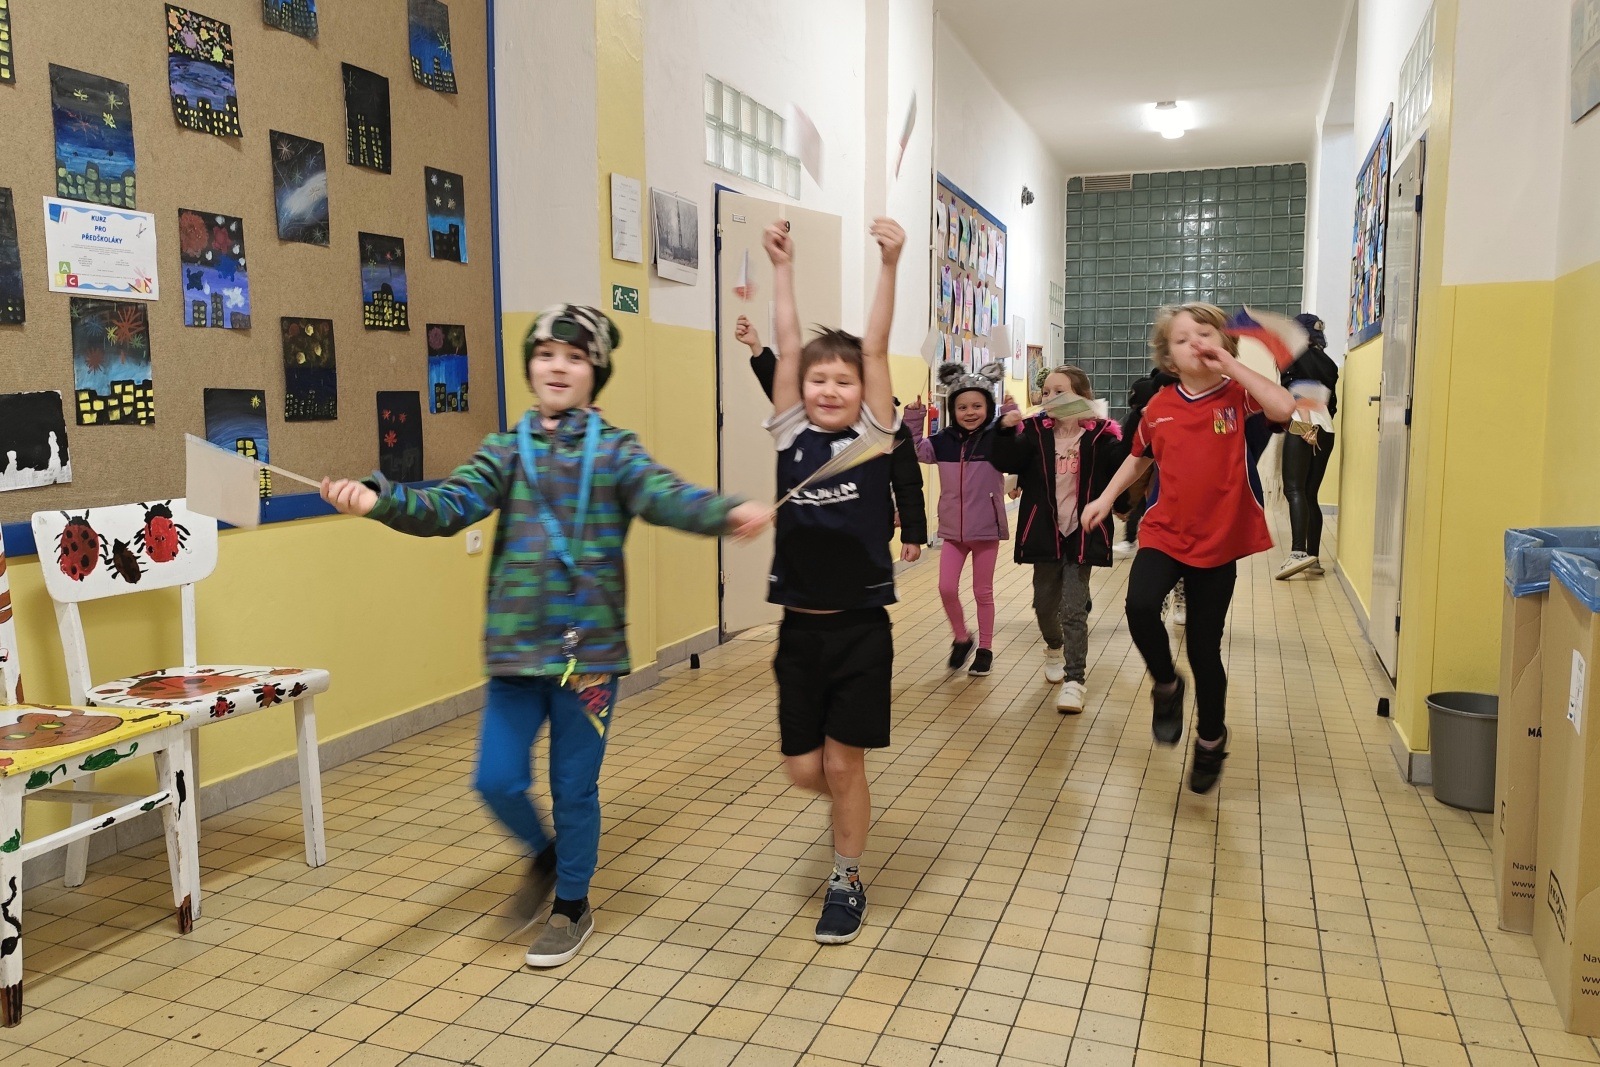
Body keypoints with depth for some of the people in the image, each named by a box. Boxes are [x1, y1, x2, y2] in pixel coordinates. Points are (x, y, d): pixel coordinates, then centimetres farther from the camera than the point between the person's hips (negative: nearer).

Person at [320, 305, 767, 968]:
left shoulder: (616, 452, -1)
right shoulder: (504, 452, 5)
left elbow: (666, 496, -19)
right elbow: (448, 506, -8)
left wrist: (727, 513, -40)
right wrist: (380, 501, -28)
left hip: (591, 646, -2)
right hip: (516, 646, 2)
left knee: (574, 786, 9)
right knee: (497, 779, 4)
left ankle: (572, 906, 32)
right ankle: (545, 853, 37)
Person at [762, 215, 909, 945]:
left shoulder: (873, 438, -3)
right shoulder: (791, 436, 1)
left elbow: (876, 349, -11)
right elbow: (787, 350, -2)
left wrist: (888, 266, -16)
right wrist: (783, 269, -3)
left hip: (861, 628, -2)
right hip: (800, 628, 2)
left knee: (843, 763, 6)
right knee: (804, 770, 8)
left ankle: (847, 880, 27)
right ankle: (850, 807, 42)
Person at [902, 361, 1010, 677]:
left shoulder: (996, 439, -10)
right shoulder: (943, 441, 0)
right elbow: (912, 450, 5)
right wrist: (913, 419, -8)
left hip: (987, 528, -3)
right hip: (953, 528, 3)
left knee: (982, 591, 9)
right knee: (946, 588, 0)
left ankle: (985, 649, 24)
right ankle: (961, 638, 24)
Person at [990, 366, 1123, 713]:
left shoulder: (1100, 435, -7)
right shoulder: (1035, 431, -1)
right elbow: (1008, 462, -11)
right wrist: (1007, 431, -26)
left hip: (1082, 534, -3)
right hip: (1044, 532, 3)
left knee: (1074, 610, -4)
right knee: (1045, 603, 18)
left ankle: (1075, 679, 4)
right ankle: (1054, 647, 48)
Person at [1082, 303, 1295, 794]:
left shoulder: (1239, 398, -6)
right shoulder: (1159, 407, 2)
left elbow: (1284, 408, -29)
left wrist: (1232, 366, -20)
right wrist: (1106, 498, 16)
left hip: (1219, 542, -1)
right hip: (1164, 534, 2)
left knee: (1205, 647, 6)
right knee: (1140, 606, -27)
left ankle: (1211, 740, 32)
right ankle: (1166, 686, 4)